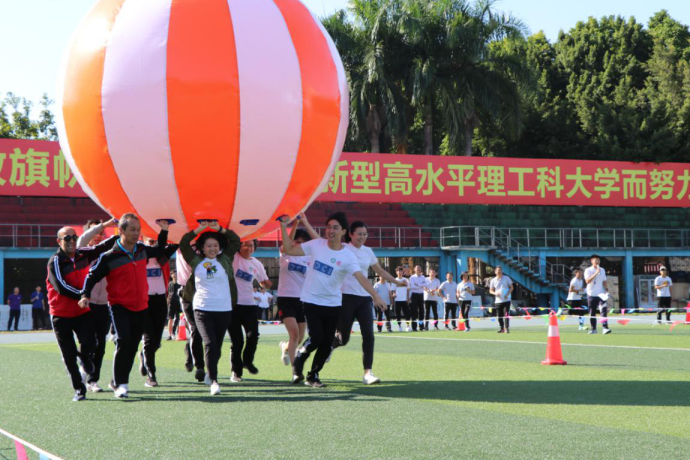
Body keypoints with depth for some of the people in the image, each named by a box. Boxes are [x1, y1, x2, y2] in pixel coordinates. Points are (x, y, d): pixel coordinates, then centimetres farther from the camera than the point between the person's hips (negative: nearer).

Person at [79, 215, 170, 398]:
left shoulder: (142, 250, 6)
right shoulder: (110, 257, -10)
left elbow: (159, 250, 28)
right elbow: (92, 276, -3)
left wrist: (164, 231, 17)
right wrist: (85, 295, -17)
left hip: (141, 307, 6)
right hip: (120, 307, -5)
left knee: (133, 345, 8)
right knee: (123, 341, -21)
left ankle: (118, 381, 21)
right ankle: (120, 384, -12)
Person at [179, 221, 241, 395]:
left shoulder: (225, 260, 9)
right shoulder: (196, 261, 7)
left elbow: (236, 241, 8)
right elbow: (183, 244, 5)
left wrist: (220, 229, 0)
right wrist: (198, 230, 0)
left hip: (224, 309, 2)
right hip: (202, 309, -2)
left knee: (217, 345, 10)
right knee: (209, 343, -15)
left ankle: (210, 374, 33)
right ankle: (214, 381, -17)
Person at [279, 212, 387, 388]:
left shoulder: (348, 256, -9)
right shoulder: (316, 244, -3)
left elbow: (360, 277, -20)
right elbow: (289, 250, 2)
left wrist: (375, 296, -33)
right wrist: (284, 227, -6)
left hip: (333, 305, 1)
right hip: (312, 302, -1)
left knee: (327, 343, 3)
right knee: (316, 338, -14)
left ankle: (313, 376, 23)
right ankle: (299, 359, 15)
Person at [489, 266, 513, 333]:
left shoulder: (506, 278, 2)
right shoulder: (493, 280, 7)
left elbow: (511, 287, 5)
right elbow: (490, 290, 11)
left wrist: (507, 294, -12)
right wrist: (495, 293, -11)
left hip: (506, 300, -2)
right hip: (498, 300, 2)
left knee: (506, 315, -11)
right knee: (499, 316, 4)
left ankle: (507, 328, -11)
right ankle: (501, 328, 16)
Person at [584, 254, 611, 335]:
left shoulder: (602, 270, 11)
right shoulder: (588, 270, -3)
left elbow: (604, 281, 16)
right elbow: (587, 281, -17)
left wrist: (606, 289, 1)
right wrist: (596, 273, -23)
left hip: (601, 294, 2)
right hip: (591, 294, -2)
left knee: (604, 310, -15)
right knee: (592, 313, 3)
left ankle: (605, 327, -21)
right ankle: (593, 329, 12)